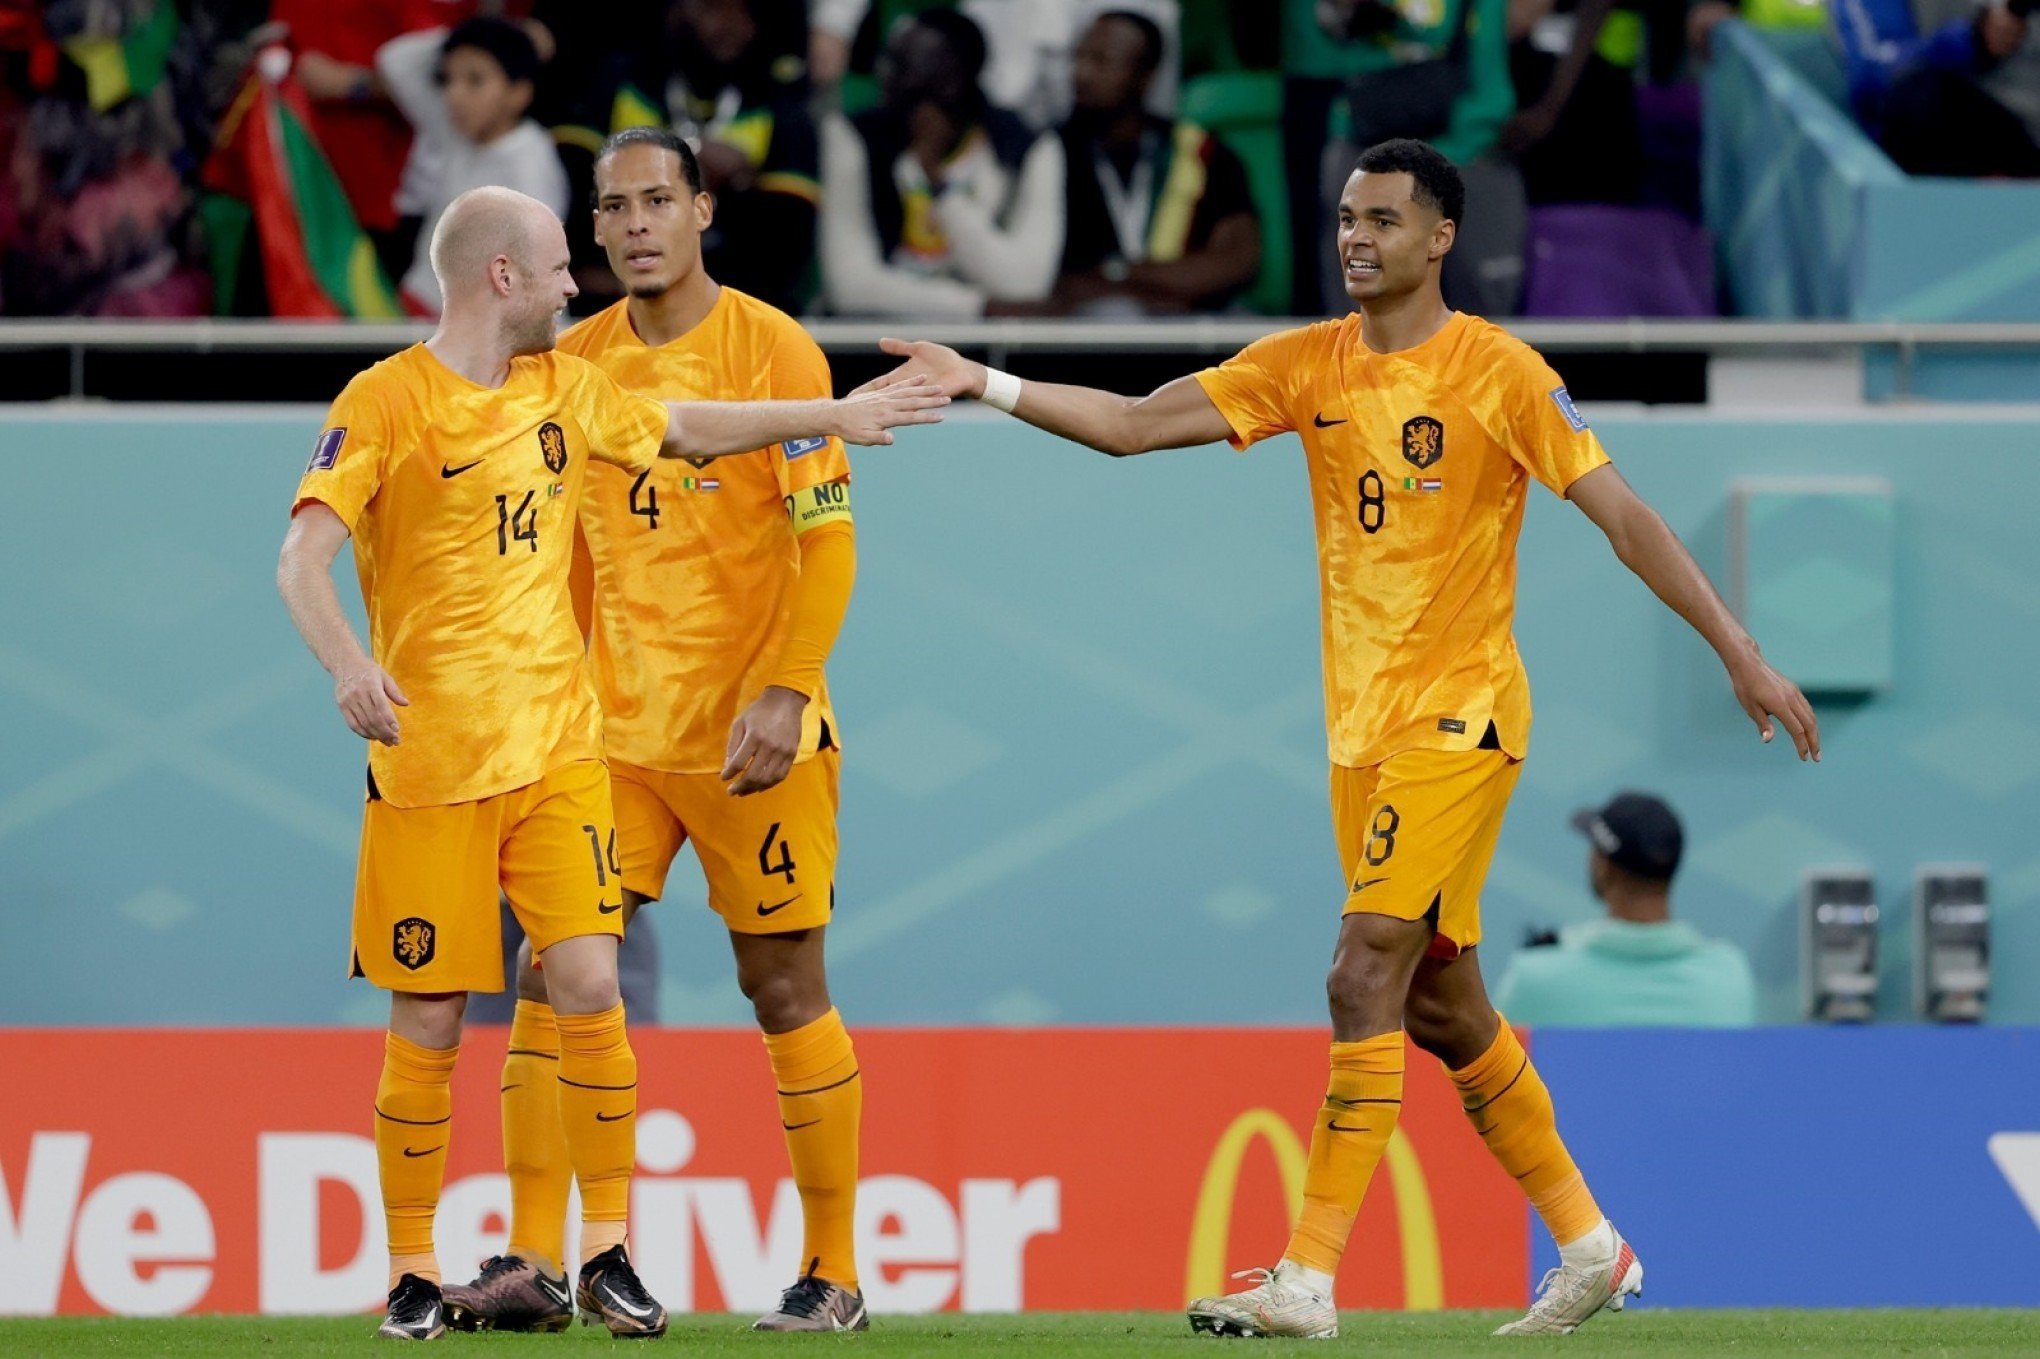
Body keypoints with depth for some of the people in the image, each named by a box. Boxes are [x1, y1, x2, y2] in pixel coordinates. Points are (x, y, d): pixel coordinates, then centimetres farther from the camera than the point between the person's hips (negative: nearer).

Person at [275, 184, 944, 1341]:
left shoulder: (564, 387, 11)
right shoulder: (388, 403, -8)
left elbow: (682, 428, 30)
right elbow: (305, 558, -17)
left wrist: (832, 415, 33)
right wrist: (348, 663, -35)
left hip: (559, 747, 4)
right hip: (431, 756, -4)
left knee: (590, 987, -8)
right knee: (428, 1027, -1)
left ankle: (609, 1254, 0)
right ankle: (413, 1274, 11)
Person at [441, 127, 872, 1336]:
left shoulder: (772, 349, -7)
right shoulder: (576, 361, 8)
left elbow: (827, 540, -10)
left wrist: (784, 693, -19)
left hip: (750, 735, -4)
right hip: (615, 727, 4)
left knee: (784, 985, 1)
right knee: (556, 971, -6)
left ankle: (834, 1273, 10)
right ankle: (531, 1260, -5)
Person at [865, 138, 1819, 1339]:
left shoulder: (1498, 372, -9)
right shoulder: (1308, 366, 7)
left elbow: (1624, 517, -8)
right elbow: (1133, 425, 5)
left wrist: (1742, 656, -10)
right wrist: (988, 386, -6)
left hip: (1459, 718, -7)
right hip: (1361, 726, 7)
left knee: (1366, 979, -15)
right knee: (1441, 1005, 11)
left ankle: (1310, 1278, -16)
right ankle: (1590, 1247, 25)